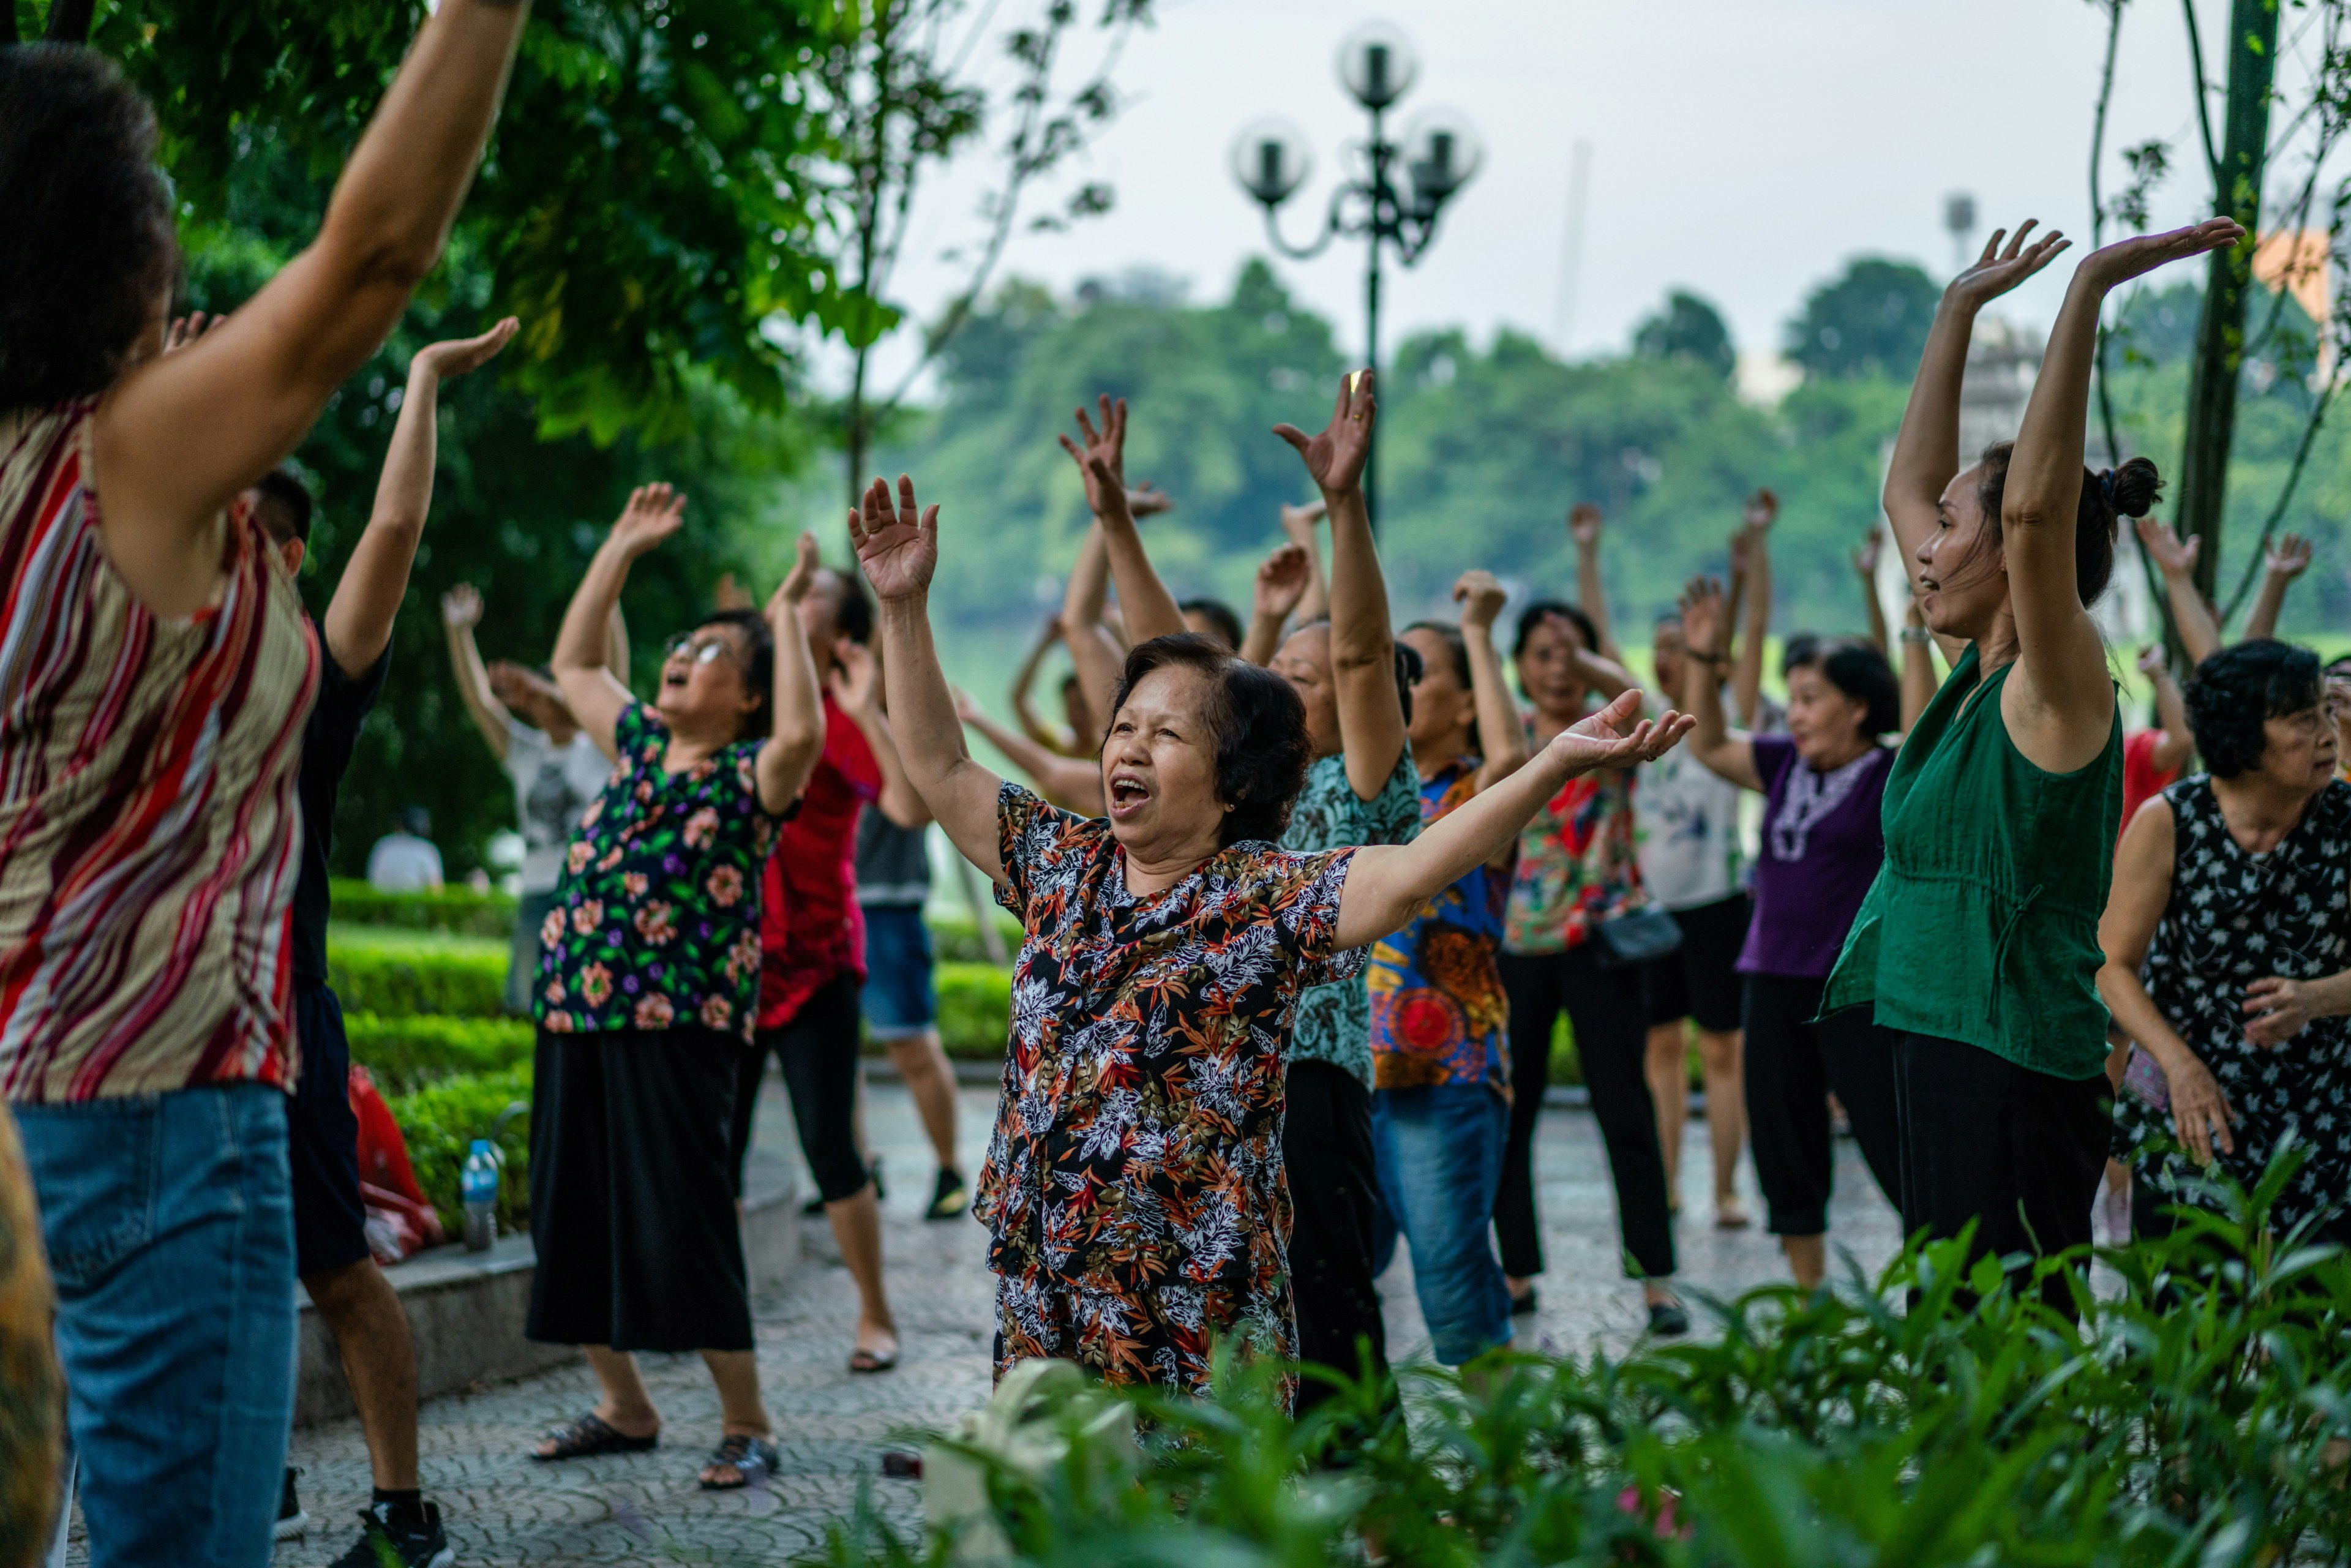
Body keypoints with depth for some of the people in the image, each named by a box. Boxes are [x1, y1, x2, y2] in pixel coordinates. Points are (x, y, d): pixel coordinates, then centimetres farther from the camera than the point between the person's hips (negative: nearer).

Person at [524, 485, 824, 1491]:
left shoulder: (751, 774, -4)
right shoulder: (640, 742, 17)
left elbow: (804, 733, -26)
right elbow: (572, 664, 28)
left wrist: (786, 618, -16)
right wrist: (622, 548, 24)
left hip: (678, 1025, -8)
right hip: (575, 1017, 8)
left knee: (683, 1226, -9)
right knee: (574, 1218, 11)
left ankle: (747, 1426, 1)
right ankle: (623, 1408, 25)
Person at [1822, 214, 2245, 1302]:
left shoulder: (2058, 688, -11)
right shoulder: (1977, 671, 13)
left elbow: (2035, 503, -27)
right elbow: (1909, 486, 24)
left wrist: (2089, 291, -27)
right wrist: (1959, 311, 25)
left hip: (2016, 1079, -9)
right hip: (1942, 1052, 9)